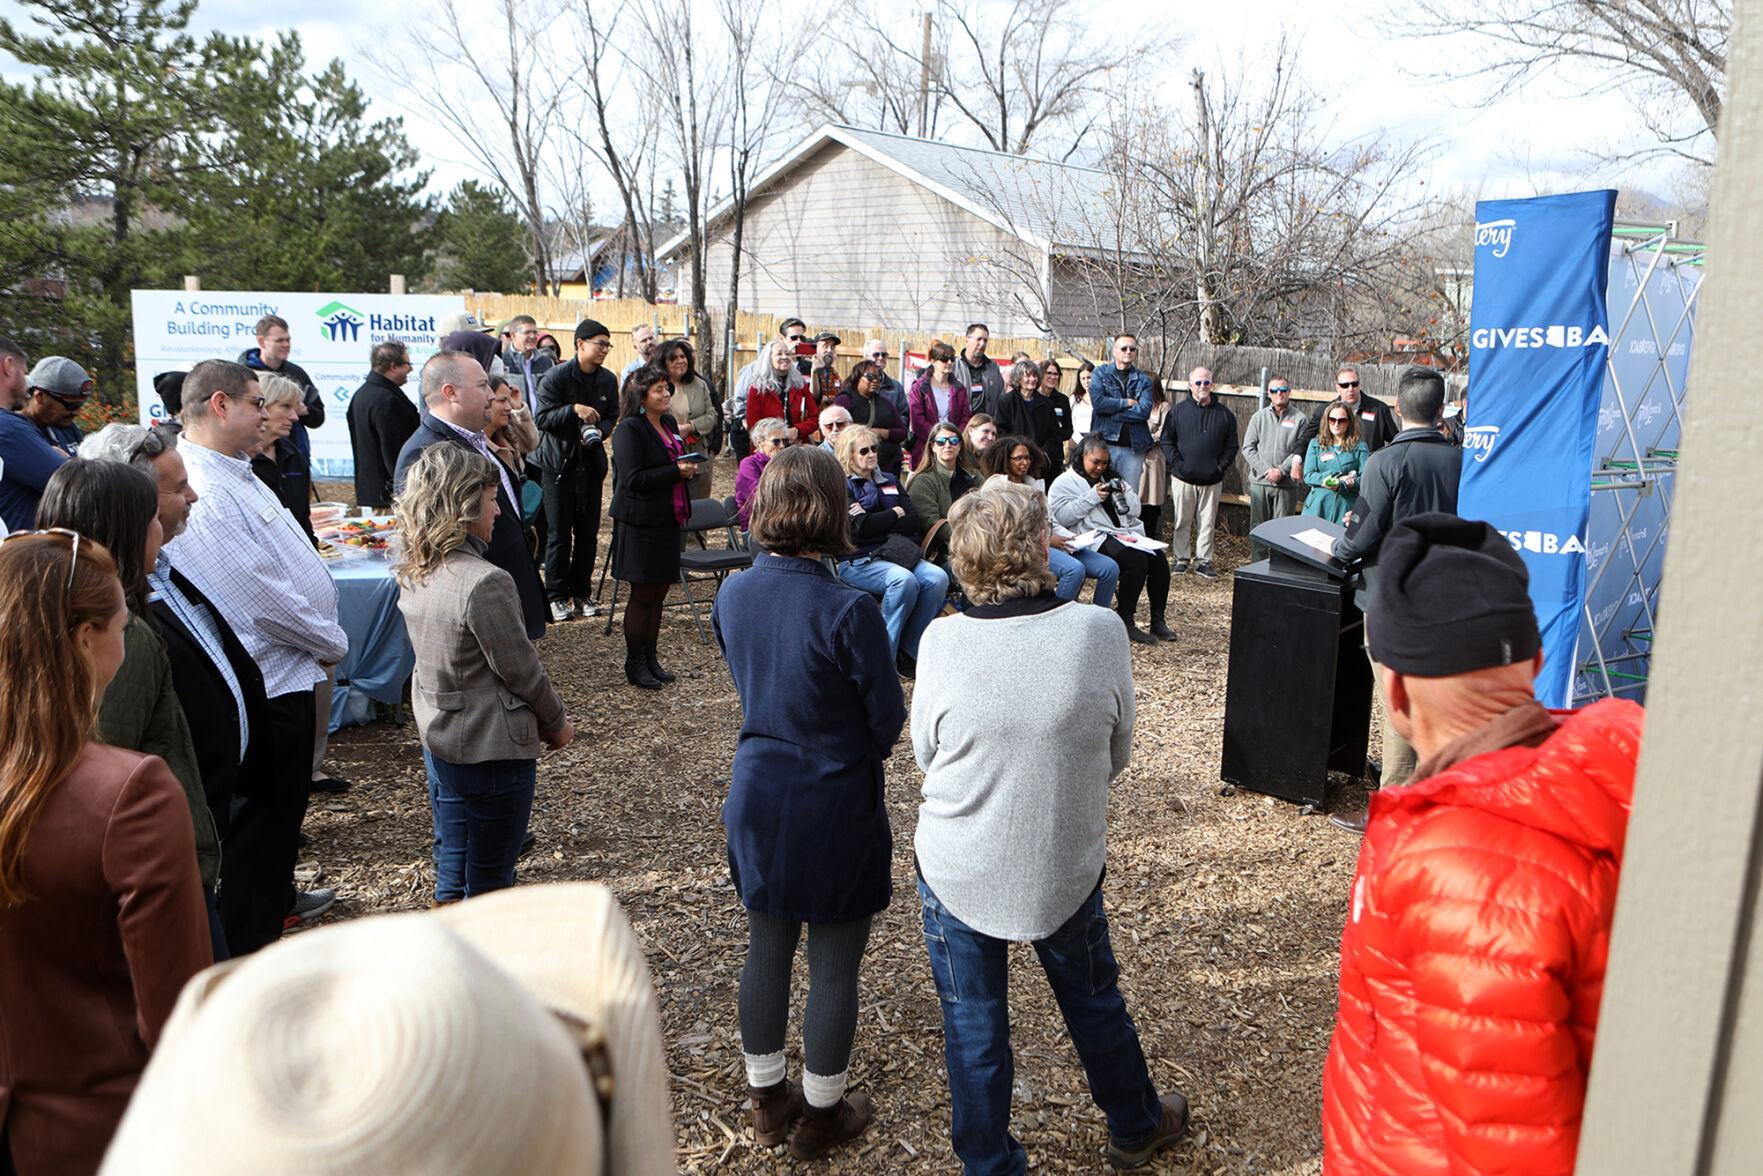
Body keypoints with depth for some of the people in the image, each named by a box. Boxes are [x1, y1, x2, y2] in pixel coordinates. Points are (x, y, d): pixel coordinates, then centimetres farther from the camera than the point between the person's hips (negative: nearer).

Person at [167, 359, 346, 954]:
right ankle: (246, 946, 17)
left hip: (287, 674, 10)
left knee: (285, 801, 26)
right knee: (262, 814, 3)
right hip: (265, 683, -10)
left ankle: (277, 897, 45)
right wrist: (332, 642, -11)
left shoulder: (235, 474, 10)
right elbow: (261, 597, -26)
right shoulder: (203, 491, -24)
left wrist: (323, 639, 8)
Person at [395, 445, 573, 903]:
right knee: (488, 882, 8)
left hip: (438, 740, 8)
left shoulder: (413, 573, 0)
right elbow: (521, 669, -17)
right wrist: (556, 722, -1)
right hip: (493, 749, -8)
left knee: (451, 871, 21)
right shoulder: (483, 583, -26)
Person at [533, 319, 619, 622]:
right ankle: (556, 596, 7)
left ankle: (581, 593, 18)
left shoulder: (608, 380, 5)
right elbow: (541, 418, -13)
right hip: (558, 461, -5)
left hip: (591, 461, 5)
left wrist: (599, 430, -8)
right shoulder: (556, 376, -10)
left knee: (588, 531, 8)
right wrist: (574, 409, -25)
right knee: (559, 532, -2)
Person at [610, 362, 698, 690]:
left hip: (667, 521, 8)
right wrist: (676, 472, -21)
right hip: (640, 524, -8)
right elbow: (633, 479, -19)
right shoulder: (629, 430, -12)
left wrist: (688, 469, 4)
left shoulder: (669, 425, 13)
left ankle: (650, 658, 23)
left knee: (658, 593, 12)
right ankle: (635, 665, 11)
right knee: (642, 595, 0)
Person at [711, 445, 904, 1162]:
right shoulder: (848, 611, -24)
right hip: (835, 807, -5)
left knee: (766, 949, 20)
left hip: (757, 798, 6)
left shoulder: (732, 596, -6)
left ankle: (768, 1100, 39)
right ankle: (822, 1114, 31)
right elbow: (890, 720, -13)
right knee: (833, 967, 13)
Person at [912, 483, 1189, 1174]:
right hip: (1064, 869, 1)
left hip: (957, 872, -1)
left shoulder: (942, 640, -18)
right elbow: (1117, 756, -4)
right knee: (1094, 1001, 25)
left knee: (972, 1026, 17)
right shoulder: (1100, 633, -18)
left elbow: (925, 754, -3)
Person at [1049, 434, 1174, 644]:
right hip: (1097, 538, -7)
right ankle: (1125, 621, -21)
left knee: (1159, 558, -17)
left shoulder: (1111, 478, 26)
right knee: (1137, 560, -30)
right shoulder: (1064, 482, 6)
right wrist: (1093, 497, -13)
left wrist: (1123, 494, 2)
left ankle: (1158, 620, -7)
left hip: (1127, 533, 7)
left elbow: (1135, 510, 23)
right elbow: (1062, 516, -12)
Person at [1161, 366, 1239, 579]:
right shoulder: (1178, 411, 1)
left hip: (1212, 480, 1)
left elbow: (1231, 446, 9)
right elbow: (1166, 440, 1)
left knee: (1207, 523, 5)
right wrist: (1177, 463, -9)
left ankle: (1203, 562, 13)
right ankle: (1181, 559, 16)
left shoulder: (1224, 414, 6)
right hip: (1183, 478, -1)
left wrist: (1221, 467, -3)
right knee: (1183, 522, 6)